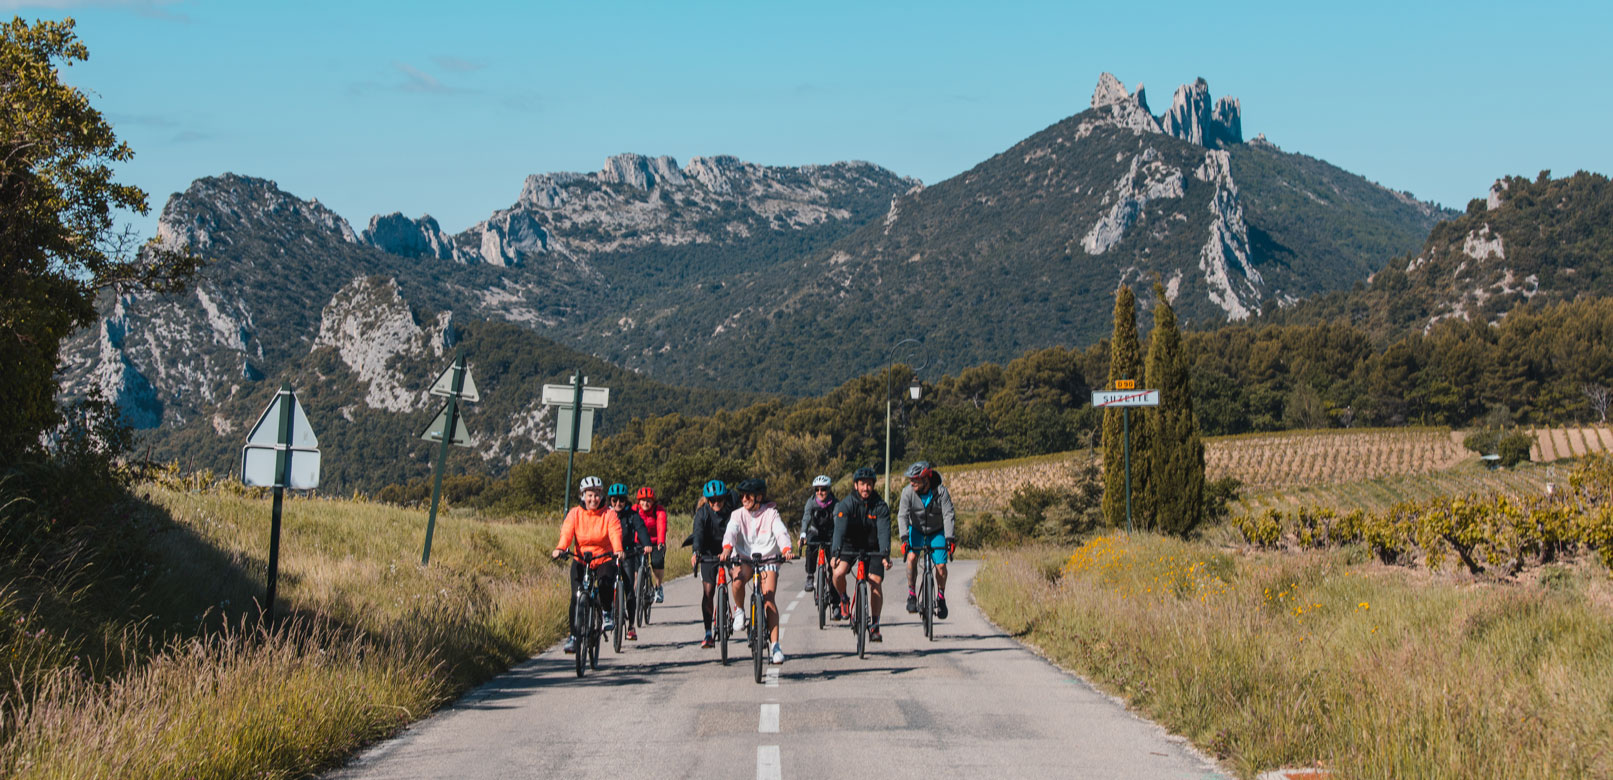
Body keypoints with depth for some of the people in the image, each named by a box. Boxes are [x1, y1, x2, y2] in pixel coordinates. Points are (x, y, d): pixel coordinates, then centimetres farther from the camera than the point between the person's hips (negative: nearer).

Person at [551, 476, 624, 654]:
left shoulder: (609, 515, -4)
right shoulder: (575, 514, -1)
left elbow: (615, 533, -19)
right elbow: (567, 532, -16)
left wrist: (618, 550, -40)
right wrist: (560, 548, -36)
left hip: (605, 559, -1)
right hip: (580, 560, 1)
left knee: (606, 585, -29)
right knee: (576, 597, -14)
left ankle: (606, 613, 2)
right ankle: (574, 636, -3)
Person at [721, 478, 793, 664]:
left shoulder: (770, 513, -3)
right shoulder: (738, 514, -1)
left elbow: (781, 532, -19)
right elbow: (731, 532, -19)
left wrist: (786, 549, -40)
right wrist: (727, 548, -41)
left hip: (767, 559, 0)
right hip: (744, 559, 1)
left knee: (769, 599, -14)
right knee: (737, 581, -33)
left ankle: (775, 644, -10)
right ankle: (739, 610, -2)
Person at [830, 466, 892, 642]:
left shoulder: (881, 506, -14)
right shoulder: (846, 504, -16)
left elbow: (884, 531, -25)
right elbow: (840, 529, -27)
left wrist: (885, 555, -41)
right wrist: (835, 553, -42)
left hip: (872, 548, 1)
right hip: (850, 546, -1)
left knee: (875, 582, -13)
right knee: (838, 573, -26)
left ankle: (874, 625, -3)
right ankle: (844, 600, 6)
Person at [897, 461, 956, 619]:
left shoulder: (941, 491, -23)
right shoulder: (908, 491, -21)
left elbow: (948, 515, -27)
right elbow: (902, 515, -28)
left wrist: (949, 539, -38)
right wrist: (904, 538, -41)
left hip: (937, 532, 0)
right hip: (916, 530, 0)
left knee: (941, 565, -12)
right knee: (912, 557, -25)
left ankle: (941, 596, 14)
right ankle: (911, 595, -11)